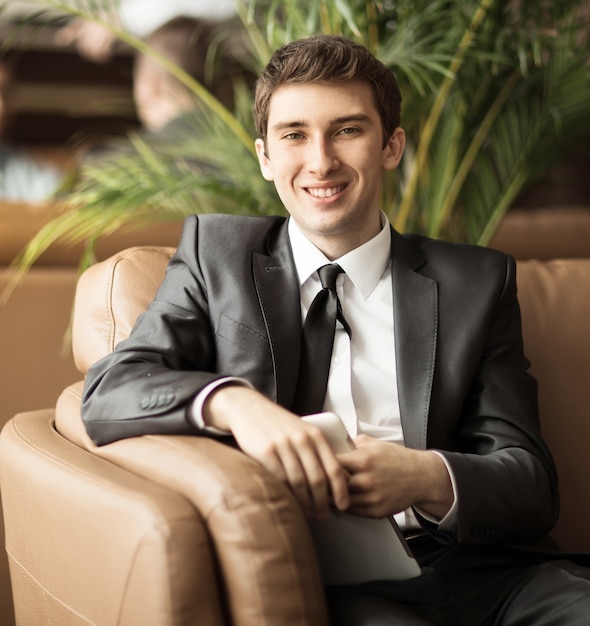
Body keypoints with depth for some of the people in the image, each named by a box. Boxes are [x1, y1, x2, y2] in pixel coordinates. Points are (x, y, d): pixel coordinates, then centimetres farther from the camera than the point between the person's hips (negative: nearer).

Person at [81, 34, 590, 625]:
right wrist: (230, 402, -21)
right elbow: (107, 391, 0)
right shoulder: (216, 255, 14)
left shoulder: (477, 282, 14)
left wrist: (428, 477, -14)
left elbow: (533, 485, 9)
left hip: (473, 568, 2)